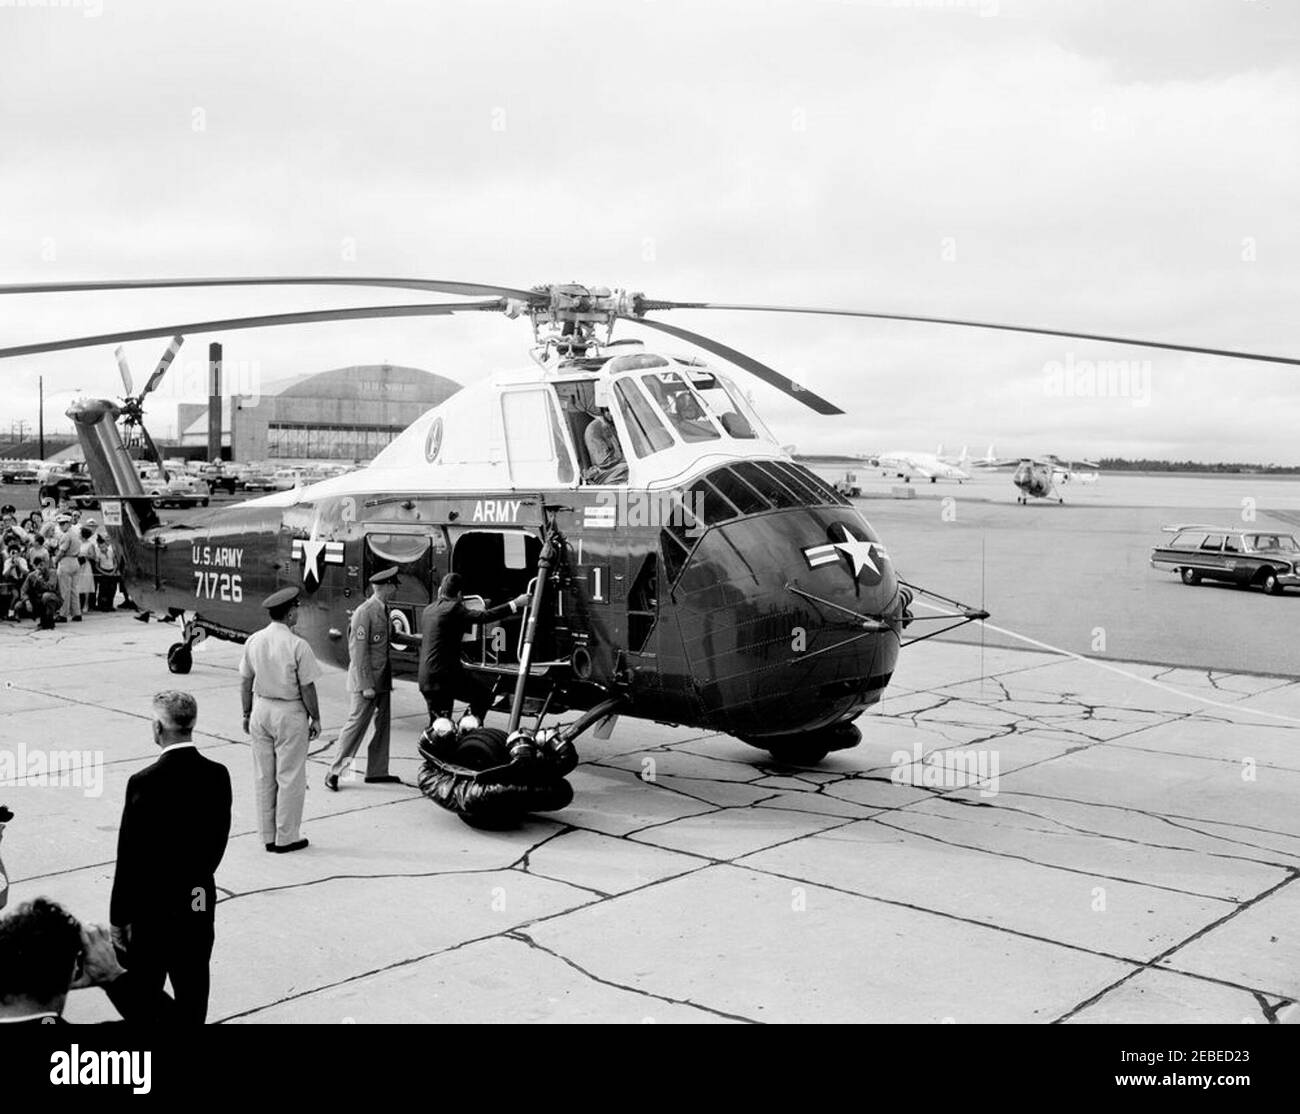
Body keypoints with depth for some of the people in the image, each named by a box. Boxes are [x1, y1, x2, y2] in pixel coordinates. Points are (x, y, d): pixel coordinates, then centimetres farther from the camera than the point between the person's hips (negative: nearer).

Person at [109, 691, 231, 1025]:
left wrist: (118, 917, -6)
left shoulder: (145, 782, -19)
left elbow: (130, 857, -15)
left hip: (153, 907, -4)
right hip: (200, 903, 4)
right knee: (193, 991, 15)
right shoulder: (218, 775, -5)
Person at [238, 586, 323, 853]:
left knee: (264, 777, 13)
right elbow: (307, 688, -13)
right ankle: (285, 838, 10)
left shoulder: (253, 641, -1)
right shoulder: (298, 646, -17)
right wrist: (315, 718, -1)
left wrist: (247, 713, 17)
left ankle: (268, 836, 21)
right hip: (289, 713, -5)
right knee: (289, 777, 5)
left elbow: (246, 682, 6)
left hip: (261, 709, 5)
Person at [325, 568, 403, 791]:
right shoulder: (364, 613, -16)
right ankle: (334, 772, 4)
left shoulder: (383, 610, 11)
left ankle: (377, 771, 20)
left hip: (382, 679, 9)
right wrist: (366, 685, -20)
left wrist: (388, 680, 13)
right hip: (367, 680, -9)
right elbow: (359, 651, -18)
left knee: (382, 724, 11)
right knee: (357, 723, -5)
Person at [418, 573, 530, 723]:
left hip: (425, 678, 8)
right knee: (484, 695, 6)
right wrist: (515, 604, -14)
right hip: (446, 673, -8)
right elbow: (484, 617, -17)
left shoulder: (428, 610, 15)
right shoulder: (453, 608, -10)